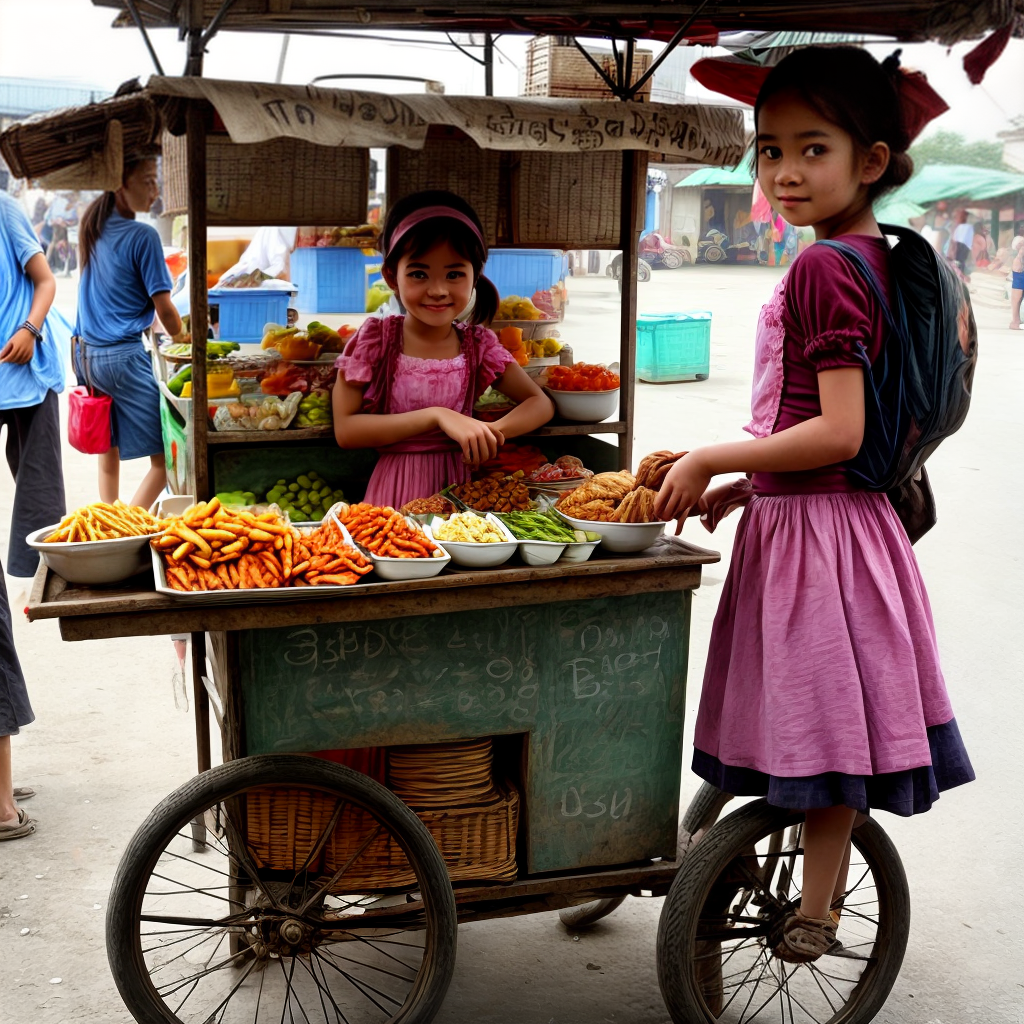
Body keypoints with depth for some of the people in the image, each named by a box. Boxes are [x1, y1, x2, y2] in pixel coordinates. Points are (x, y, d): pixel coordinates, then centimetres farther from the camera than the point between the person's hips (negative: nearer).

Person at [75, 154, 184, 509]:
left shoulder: (92, 227, 10)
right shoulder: (142, 236, -13)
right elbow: (164, 308, -11)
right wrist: (182, 338, 7)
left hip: (85, 355, 9)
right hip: (122, 357, -9)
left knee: (109, 447, 23)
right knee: (165, 458, -5)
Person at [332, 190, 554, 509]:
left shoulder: (478, 344, 2)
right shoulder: (375, 337, -5)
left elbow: (541, 404, 6)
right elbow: (345, 429, -10)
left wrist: (491, 431, -15)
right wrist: (436, 416, -19)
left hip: (457, 485, 2)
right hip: (395, 492, -2)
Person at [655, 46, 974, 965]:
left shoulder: (824, 267, -18)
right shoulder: (872, 257, 11)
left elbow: (838, 433, -24)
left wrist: (713, 459, -17)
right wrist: (747, 482, 16)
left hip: (814, 528, -10)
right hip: (818, 516, 10)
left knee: (826, 711, 3)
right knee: (831, 710, 19)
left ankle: (815, 913, 18)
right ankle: (829, 885, 35)